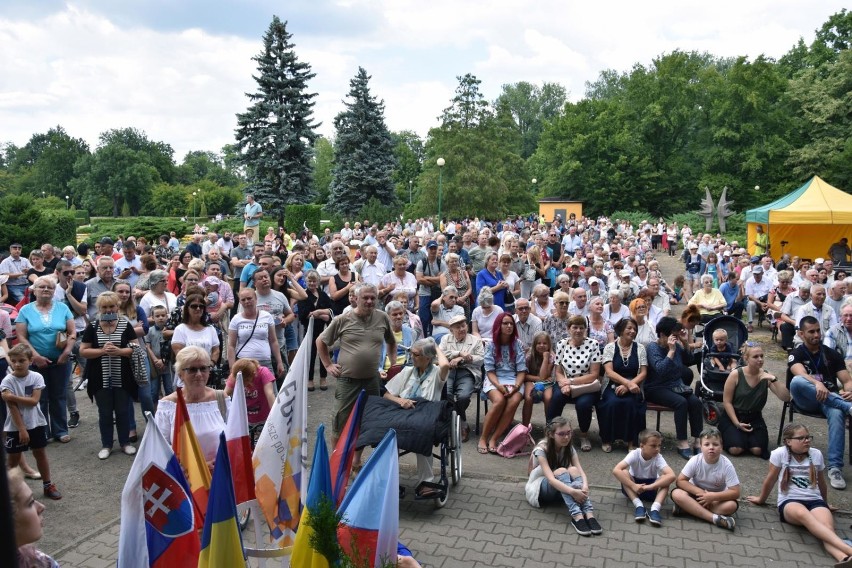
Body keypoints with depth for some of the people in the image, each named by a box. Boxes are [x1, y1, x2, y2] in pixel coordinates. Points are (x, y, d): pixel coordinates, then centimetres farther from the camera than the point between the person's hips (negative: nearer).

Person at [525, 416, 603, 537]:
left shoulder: (569, 448, -7)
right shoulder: (541, 450, -23)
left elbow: (581, 472, -19)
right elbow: (550, 478, -36)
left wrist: (584, 487, -42)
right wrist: (573, 492, -50)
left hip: (560, 488, 5)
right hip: (539, 488, -4)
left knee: (573, 470, -28)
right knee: (561, 471, -34)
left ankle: (589, 513, -41)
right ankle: (576, 515, -47)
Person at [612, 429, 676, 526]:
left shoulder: (658, 458, -19)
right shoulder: (635, 454, -22)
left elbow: (671, 476, -36)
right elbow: (616, 470, -33)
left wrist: (649, 487, -40)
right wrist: (633, 486, -40)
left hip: (651, 489, 1)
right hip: (634, 488, 0)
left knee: (666, 479, -27)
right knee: (624, 473, -30)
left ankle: (655, 509, -37)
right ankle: (639, 506, -32)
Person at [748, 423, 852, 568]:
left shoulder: (816, 454, 8)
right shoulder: (780, 453, -2)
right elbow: (770, 480, 11)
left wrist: (825, 504, 36)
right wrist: (761, 499, 22)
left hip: (815, 500, 4)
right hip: (789, 502, -4)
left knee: (828, 528, -31)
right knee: (803, 514, -40)